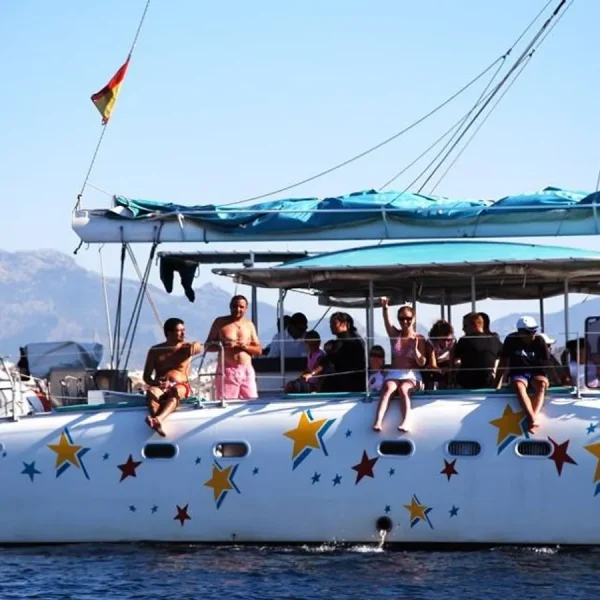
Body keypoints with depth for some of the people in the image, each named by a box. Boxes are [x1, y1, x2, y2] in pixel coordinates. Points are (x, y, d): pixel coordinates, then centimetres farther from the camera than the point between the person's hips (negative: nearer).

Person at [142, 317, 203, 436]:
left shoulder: (186, 348, 12)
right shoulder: (155, 351, 12)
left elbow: (199, 348, -12)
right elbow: (146, 376, 9)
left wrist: (196, 346, -37)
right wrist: (155, 382, -14)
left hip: (181, 386, -1)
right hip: (160, 387, 1)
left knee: (175, 391, -37)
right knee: (151, 391, -35)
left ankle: (159, 419, -64)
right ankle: (157, 424, -61)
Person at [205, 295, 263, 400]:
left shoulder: (249, 324, 13)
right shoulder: (220, 322, 5)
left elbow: (259, 350, 12)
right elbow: (208, 346, 4)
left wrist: (245, 346, -8)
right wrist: (223, 345, -15)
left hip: (247, 371, 3)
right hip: (227, 371, -3)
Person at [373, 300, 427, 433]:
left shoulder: (419, 338, 3)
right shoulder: (395, 334, 8)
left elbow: (422, 363, -2)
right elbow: (387, 322, -13)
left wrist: (415, 349, -20)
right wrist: (385, 308, -33)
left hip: (411, 375, -1)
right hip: (394, 373, 1)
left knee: (403, 389, -34)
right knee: (388, 387, -31)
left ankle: (406, 422, -53)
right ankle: (378, 421, -49)